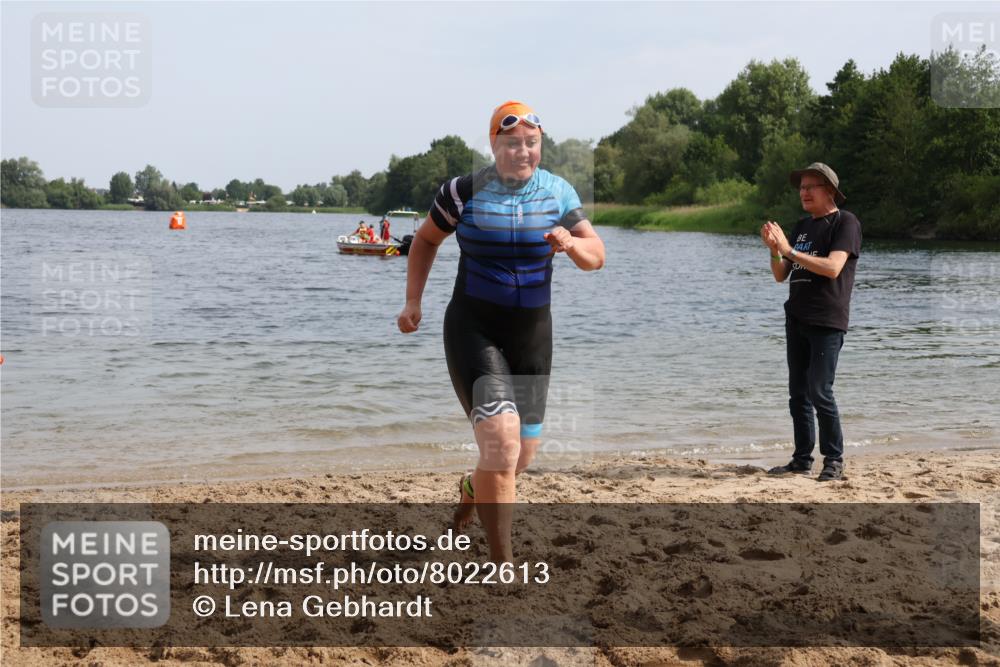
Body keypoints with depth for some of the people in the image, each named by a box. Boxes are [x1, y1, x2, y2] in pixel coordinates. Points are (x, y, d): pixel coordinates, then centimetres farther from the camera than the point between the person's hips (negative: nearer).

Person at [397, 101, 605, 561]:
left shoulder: (558, 193, 0)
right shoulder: (464, 191, -7)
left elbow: (596, 257, 0)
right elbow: (426, 240, 8)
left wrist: (572, 244, -22)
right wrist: (413, 301, 2)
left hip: (533, 333, 4)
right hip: (473, 329, -4)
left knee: (524, 450, 11)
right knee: (501, 440, -20)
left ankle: (472, 489, 47)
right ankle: (502, 566, -10)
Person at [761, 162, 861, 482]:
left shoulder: (845, 222, -5)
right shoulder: (801, 226, 17)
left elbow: (833, 267, -21)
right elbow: (780, 275, 15)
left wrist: (789, 250, -19)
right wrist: (774, 249, -5)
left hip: (827, 322, -7)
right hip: (796, 319, 7)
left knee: (820, 392, -11)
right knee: (798, 393, 8)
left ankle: (834, 460, -1)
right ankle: (802, 459, 14)